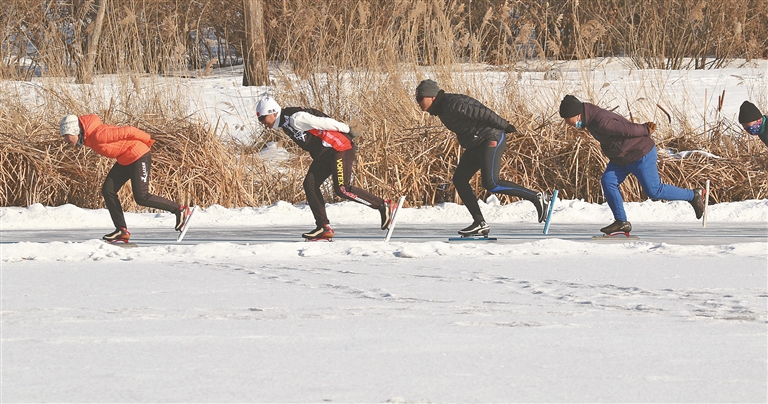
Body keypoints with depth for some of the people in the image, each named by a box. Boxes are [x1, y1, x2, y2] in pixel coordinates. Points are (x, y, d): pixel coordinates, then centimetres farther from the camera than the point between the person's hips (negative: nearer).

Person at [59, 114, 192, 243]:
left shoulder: (97, 135, -26)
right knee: (108, 191, 2)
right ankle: (122, 231, 5)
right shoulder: (88, 138, 4)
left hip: (139, 156, -10)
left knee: (141, 198, -10)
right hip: (125, 160, 10)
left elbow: (127, 131, -21)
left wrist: (147, 139, -8)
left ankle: (180, 210, 3)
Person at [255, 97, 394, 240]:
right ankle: (324, 227, -1)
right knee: (309, 184, -1)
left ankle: (384, 206, -3)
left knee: (342, 189, -15)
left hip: (340, 147, -10)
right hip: (323, 155, 10)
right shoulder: (284, 124, 10)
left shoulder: (295, 119, -22)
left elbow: (324, 122, -19)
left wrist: (348, 131, -10)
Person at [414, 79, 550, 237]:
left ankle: (537, 197, -10)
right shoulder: (442, 108, 11)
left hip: (491, 140, -11)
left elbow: (482, 113, -21)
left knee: (491, 183, -20)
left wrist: (505, 126, -15)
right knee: (459, 180, 4)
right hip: (475, 146, 11)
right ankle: (480, 223, 5)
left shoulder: (452, 105, -22)